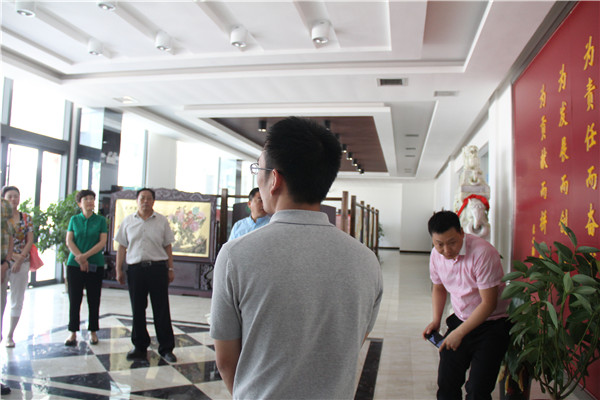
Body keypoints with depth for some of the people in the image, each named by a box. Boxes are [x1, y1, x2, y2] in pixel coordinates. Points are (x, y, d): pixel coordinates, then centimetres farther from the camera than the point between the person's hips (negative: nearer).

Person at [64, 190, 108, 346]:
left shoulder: (101, 220, 4)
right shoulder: (74, 219, 8)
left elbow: (102, 242, -4)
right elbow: (69, 241, 1)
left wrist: (85, 256, -14)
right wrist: (79, 257, -13)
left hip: (96, 265, -1)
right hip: (74, 264, 1)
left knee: (94, 300, 4)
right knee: (74, 299, 2)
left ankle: (93, 332, 14)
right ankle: (73, 333, 12)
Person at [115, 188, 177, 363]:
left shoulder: (162, 221, 6)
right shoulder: (128, 221, 9)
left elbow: (168, 247, 7)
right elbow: (122, 246, 10)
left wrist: (170, 269, 4)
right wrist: (119, 269, 5)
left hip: (158, 268, -1)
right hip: (135, 268, 2)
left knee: (162, 310, 1)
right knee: (137, 309, 9)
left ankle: (166, 348, 10)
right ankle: (139, 346, 23)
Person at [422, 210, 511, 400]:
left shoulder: (483, 252, -24)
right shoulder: (436, 254, -4)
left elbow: (489, 303, -22)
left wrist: (459, 333, -20)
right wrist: (436, 320, 2)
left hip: (492, 324, -5)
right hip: (460, 320, 5)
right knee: (446, 384, 4)